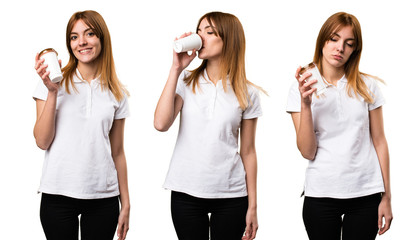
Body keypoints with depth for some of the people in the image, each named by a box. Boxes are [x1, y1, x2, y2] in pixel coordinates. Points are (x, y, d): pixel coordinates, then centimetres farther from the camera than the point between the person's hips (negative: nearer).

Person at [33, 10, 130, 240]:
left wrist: (125, 203, 9)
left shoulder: (116, 93, 7)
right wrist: (52, 92, -13)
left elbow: (117, 152, 10)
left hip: (103, 196, 2)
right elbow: (42, 142, -5)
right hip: (58, 195, -1)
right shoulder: (55, 81, 1)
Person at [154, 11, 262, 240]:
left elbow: (248, 152, 5)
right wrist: (176, 69, -11)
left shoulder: (247, 93, 2)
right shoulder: (186, 81, 2)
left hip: (231, 195, 0)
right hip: (186, 194, 0)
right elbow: (161, 124, -13)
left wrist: (252, 206, 3)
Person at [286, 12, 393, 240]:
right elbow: (307, 152, -5)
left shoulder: (367, 86, 3)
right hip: (321, 195, -1)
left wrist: (386, 197, 4)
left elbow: (379, 141, 6)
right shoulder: (302, 89, 0)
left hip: (366, 195, 1)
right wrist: (305, 104, -18)